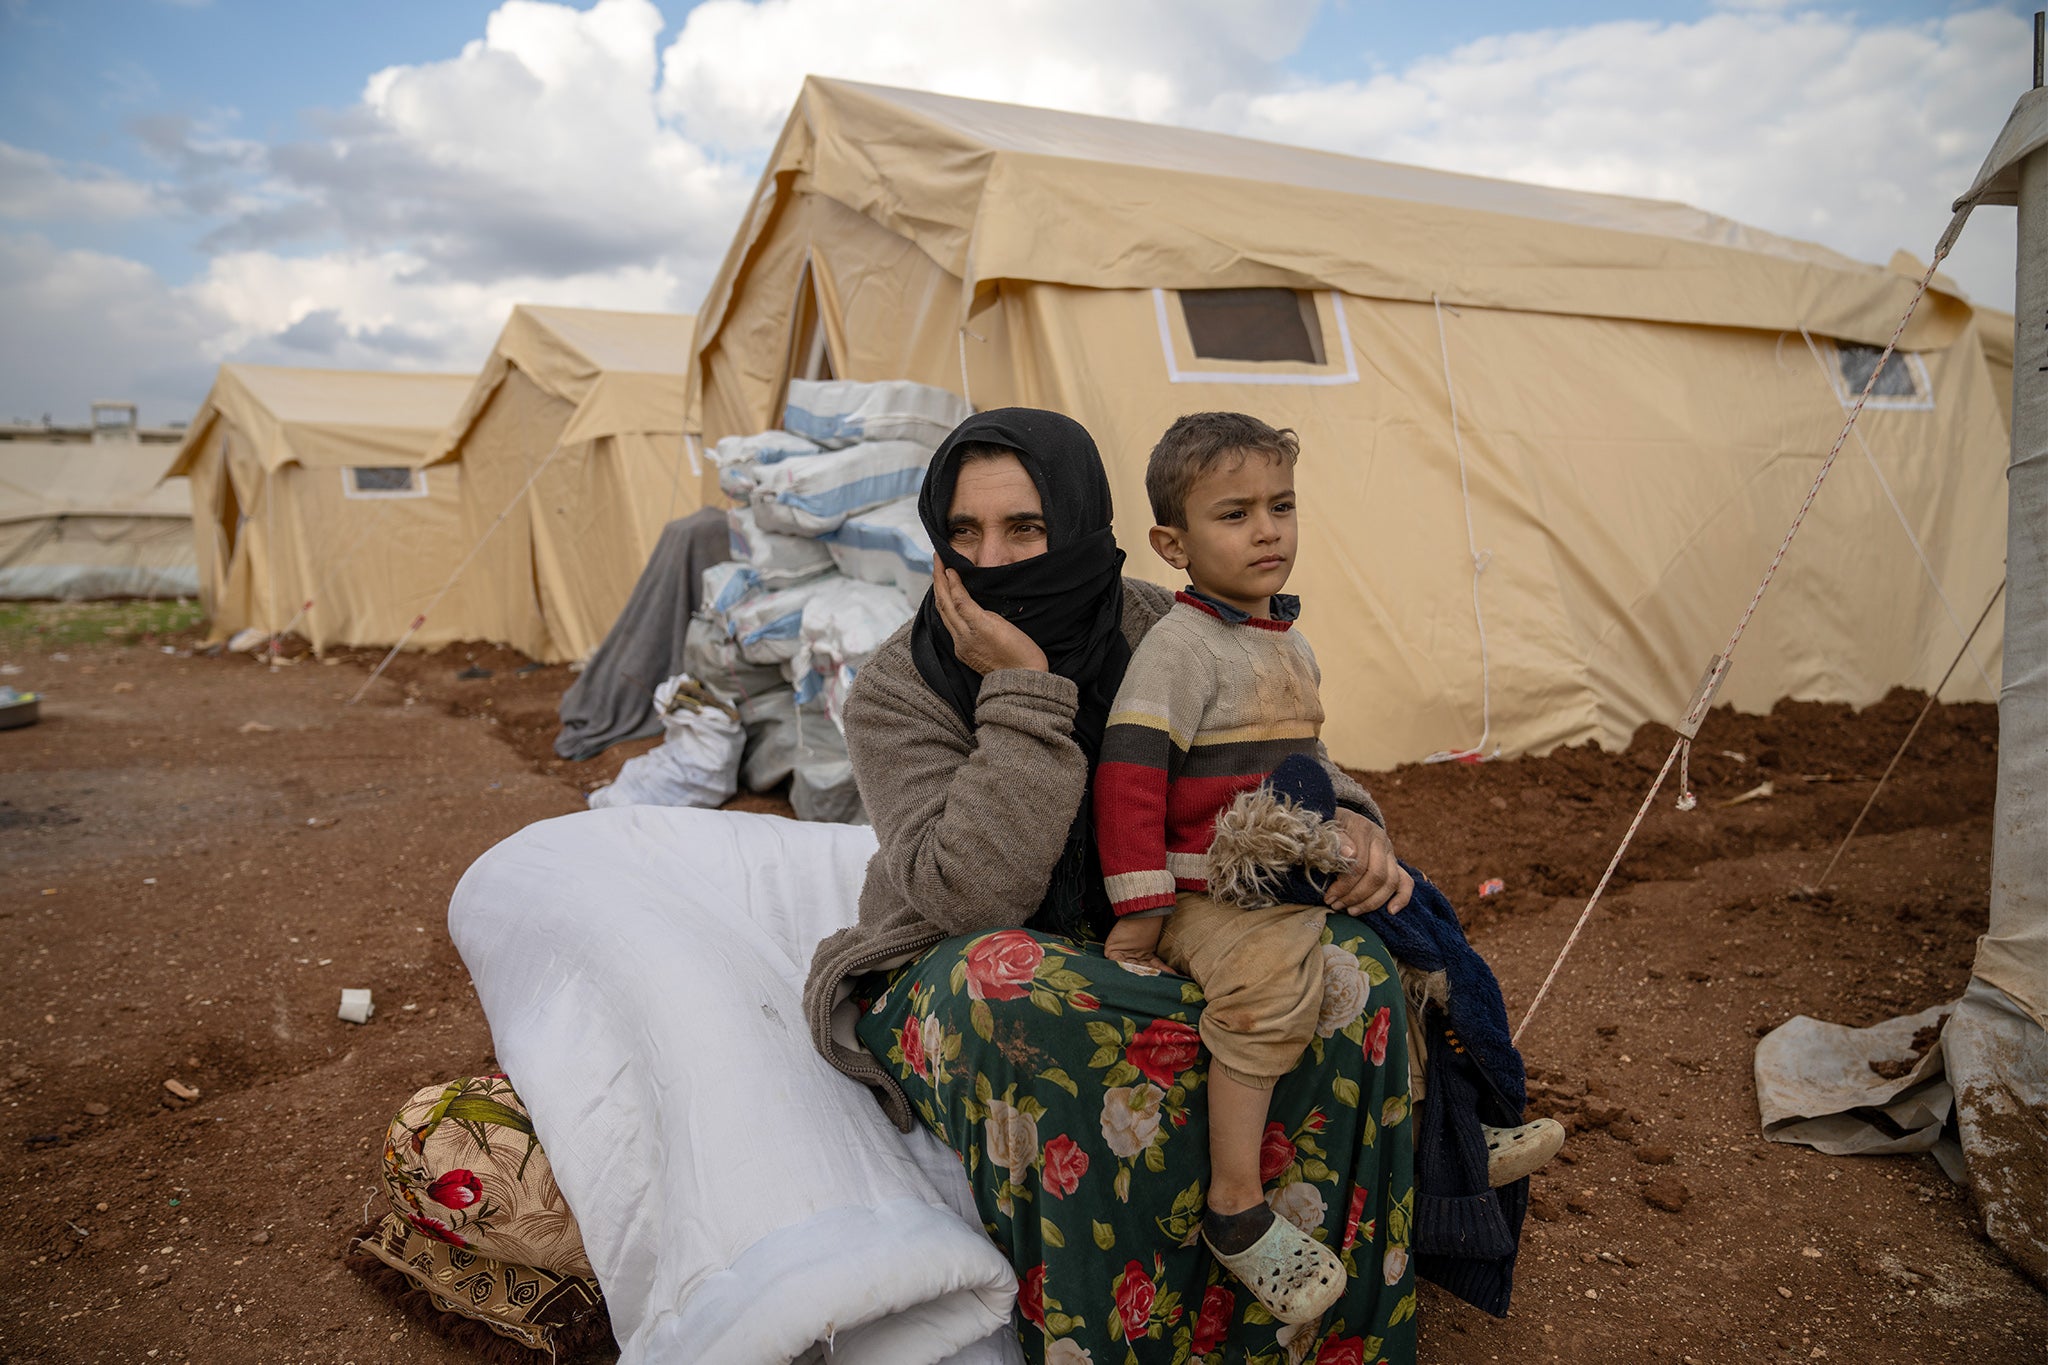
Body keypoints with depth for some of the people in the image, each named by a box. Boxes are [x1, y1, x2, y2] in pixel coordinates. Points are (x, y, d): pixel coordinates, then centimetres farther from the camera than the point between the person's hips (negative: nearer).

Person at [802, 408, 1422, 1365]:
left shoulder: (1153, 631, -8)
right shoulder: (895, 696, -18)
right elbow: (973, 896, -31)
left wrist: (1339, 819, -13)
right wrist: (1023, 694, -33)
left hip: (1138, 952, 4)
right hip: (949, 990, -4)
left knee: (1348, 966, -16)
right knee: (1011, 988, -39)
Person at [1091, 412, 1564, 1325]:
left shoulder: (1291, 642, 12)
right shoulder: (1181, 643, -16)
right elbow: (1128, 772, -22)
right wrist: (1139, 911, -23)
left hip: (1296, 883, 9)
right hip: (1207, 898, -9)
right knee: (1274, 975, -34)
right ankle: (1236, 1207, -20)